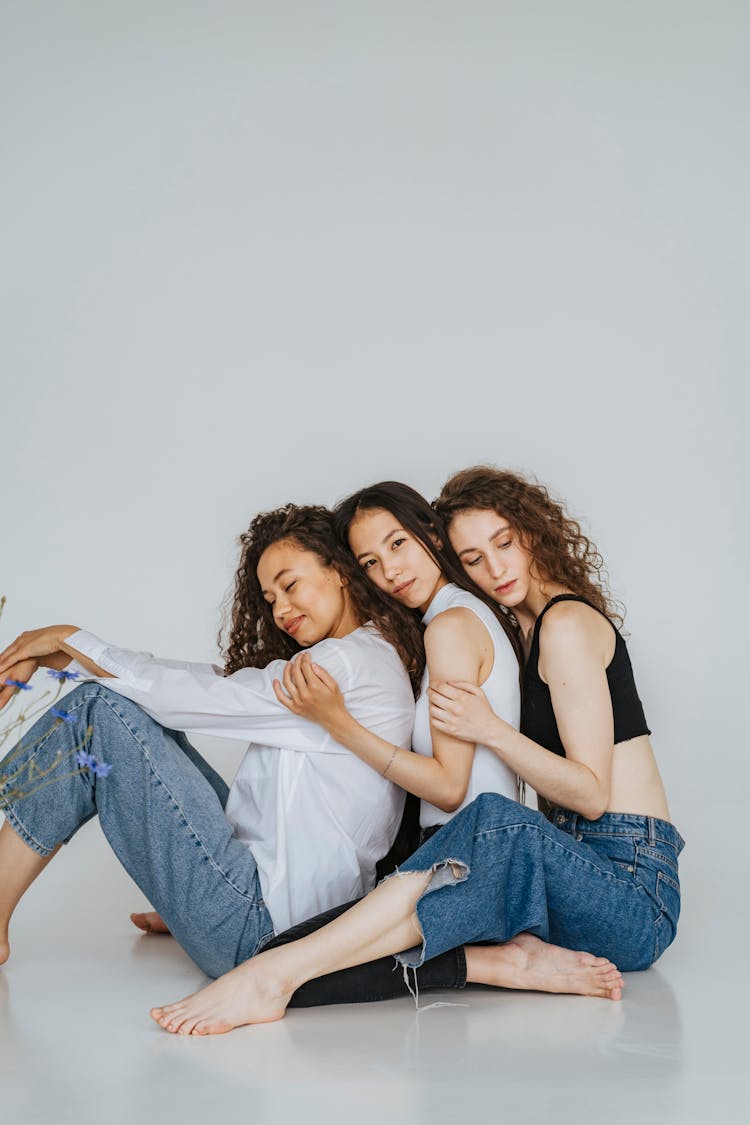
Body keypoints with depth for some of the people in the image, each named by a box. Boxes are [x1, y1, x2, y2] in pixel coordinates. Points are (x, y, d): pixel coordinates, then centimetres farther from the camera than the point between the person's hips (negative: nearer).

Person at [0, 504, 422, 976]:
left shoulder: (354, 660, -12)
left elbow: (188, 696, -14)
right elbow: (219, 680, 12)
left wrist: (71, 639, -1)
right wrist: (54, 658, 7)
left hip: (261, 924, -10)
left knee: (104, 710, -9)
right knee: (123, 705, 9)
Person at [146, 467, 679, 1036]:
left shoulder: (568, 623, -7)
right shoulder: (529, 627, 20)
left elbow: (591, 794, -12)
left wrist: (491, 731, -20)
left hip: (633, 888, -9)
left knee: (499, 823, -37)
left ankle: (272, 973, -45)